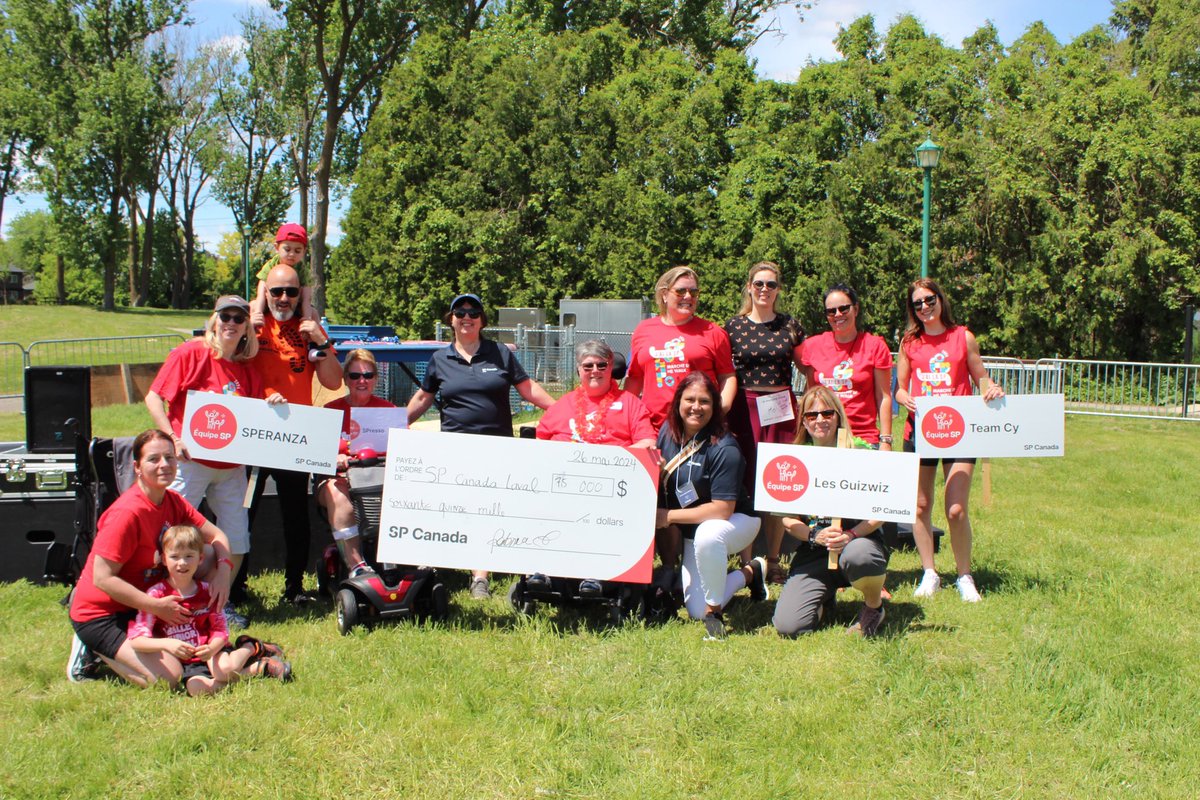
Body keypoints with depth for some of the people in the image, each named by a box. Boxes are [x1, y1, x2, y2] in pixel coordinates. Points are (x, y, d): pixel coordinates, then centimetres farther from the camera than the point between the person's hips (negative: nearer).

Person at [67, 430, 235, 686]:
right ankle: (94, 648, 1)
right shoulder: (128, 513, -26)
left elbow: (216, 535, 5)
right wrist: (157, 606, -28)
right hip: (99, 613, -8)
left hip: (140, 601, 8)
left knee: (209, 555, -4)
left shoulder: (173, 501, -1)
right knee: (168, 678, -21)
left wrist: (223, 569, -17)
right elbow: (102, 578, -27)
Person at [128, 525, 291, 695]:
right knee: (196, 687, -34)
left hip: (209, 654, 1)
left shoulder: (207, 592, 5)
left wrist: (211, 649, -22)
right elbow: (136, 639, -12)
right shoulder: (156, 594, -5)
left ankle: (249, 648, 0)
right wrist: (167, 644, -30)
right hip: (183, 665, -1)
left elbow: (220, 630, 1)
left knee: (225, 668, -35)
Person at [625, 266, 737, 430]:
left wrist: (722, 408, -7)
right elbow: (634, 378, 20)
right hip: (654, 426, 2)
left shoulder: (712, 332, 7)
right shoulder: (643, 330, 14)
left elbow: (727, 376, 8)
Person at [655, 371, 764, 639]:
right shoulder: (668, 432, -6)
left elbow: (723, 510, -27)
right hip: (691, 530, 6)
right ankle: (750, 573, 27)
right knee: (696, 612, 1)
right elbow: (662, 486, 4)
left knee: (706, 535, -42)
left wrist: (669, 516, -23)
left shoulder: (724, 448, -25)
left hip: (737, 521, -6)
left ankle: (715, 611, -20)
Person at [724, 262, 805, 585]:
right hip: (744, 409, -1)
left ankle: (773, 561, 13)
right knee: (745, 483, -1)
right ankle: (745, 561, 7)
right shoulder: (734, 326, 5)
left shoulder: (790, 326, 7)